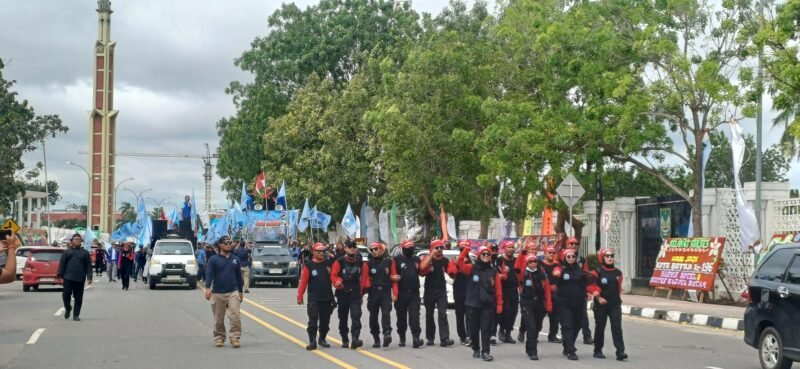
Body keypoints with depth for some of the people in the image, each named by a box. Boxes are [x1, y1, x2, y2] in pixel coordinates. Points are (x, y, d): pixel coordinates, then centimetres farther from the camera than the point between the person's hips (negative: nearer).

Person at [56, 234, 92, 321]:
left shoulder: (85, 252, 10)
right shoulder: (67, 252, 11)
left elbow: (88, 265, 6)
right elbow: (62, 264, 7)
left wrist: (89, 277, -3)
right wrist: (60, 275, -2)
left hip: (80, 279, 0)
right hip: (68, 278, 0)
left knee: (78, 298, 1)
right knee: (66, 294, -4)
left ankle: (76, 315, 8)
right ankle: (67, 308, 23)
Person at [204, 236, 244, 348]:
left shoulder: (235, 259, 12)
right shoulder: (214, 260, 2)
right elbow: (209, 274, -8)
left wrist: (240, 292, 19)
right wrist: (208, 288, -23)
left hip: (233, 292, 1)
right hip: (217, 293, -1)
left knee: (235, 316, -13)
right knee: (218, 319, 5)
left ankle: (235, 337, -9)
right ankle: (219, 338, 18)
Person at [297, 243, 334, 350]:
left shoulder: (328, 264, 9)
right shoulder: (308, 265, -3)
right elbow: (303, 281, -5)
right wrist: (300, 296, -9)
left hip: (327, 298, 4)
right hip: (313, 299, -4)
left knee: (325, 321, 11)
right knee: (313, 320, -9)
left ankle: (322, 339, 29)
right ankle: (312, 342, -7)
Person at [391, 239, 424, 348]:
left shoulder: (416, 259, 12)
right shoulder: (397, 260, -1)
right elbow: (393, 276, -4)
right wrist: (395, 293, -13)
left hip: (414, 293, 2)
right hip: (401, 293, -2)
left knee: (414, 316, -9)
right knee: (401, 317, 9)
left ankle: (415, 339, -17)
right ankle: (402, 339, 21)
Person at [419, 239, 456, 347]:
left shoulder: (445, 261, 5)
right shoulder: (428, 259, -2)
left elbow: (452, 272, 11)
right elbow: (422, 267, -23)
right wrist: (432, 254, -21)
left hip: (441, 291, 0)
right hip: (429, 291, 0)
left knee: (443, 314, -12)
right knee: (429, 315, 9)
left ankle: (444, 338, -18)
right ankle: (430, 338, 21)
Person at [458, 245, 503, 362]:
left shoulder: (494, 271, 5)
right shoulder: (472, 268, 2)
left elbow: (498, 289, 4)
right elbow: (461, 265, -15)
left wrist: (499, 304, -1)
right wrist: (465, 250, -24)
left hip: (488, 305, 0)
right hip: (473, 304, 0)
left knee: (486, 329, -5)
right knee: (474, 329, 9)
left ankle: (485, 352, -5)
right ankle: (476, 349, 26)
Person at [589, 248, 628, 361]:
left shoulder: (618, 272, 7)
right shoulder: (597, 272, -6)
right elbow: (591, 286, -9)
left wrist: (617, 298, 14)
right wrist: (598, 297, -14)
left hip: (615, 305, 3)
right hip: (601, 304, -3)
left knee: (617, 328, -7)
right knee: (600, 327, 8)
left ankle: (620, 352, -12)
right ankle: (598, 351, 20)